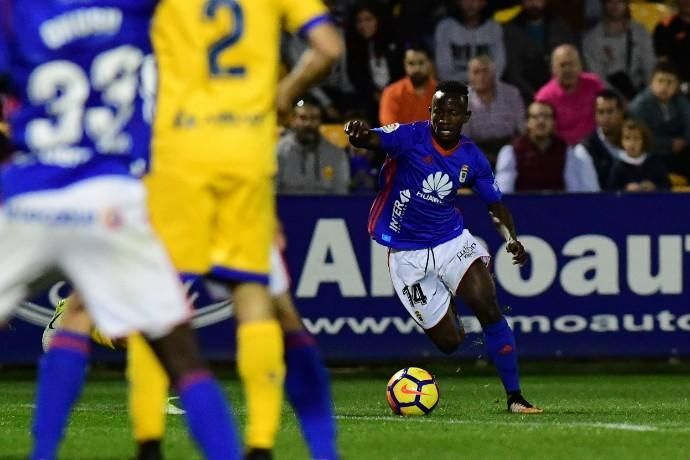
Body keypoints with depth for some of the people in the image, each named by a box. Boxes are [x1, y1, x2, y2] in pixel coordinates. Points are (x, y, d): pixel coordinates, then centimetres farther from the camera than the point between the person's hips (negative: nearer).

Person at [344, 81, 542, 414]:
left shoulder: (472, 158, -2)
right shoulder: (411, 137, -15)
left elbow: (495, 204, 9)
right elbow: (370, 140, -34)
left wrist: (511, 238, -11)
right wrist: (357, 135, -59)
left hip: (452, 241, 3)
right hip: (408, 255, -3)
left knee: (488, 308, -19)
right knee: (448, 342, -3)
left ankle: (514, 397, -10)